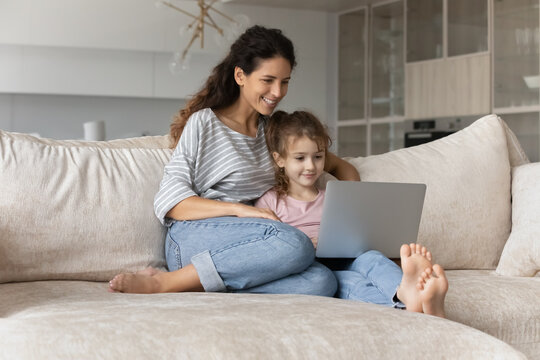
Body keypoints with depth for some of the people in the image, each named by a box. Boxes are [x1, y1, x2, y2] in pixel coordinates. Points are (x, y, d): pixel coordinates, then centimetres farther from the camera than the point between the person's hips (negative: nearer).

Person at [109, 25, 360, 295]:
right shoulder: (203, 123, 5)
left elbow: (339, 165, 30)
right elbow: (169, 203, -4)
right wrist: (238, 209, -17)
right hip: (192, 238, -5)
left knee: (322, 281, -30)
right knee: (296, 244, -35)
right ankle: (163, 282, -24)